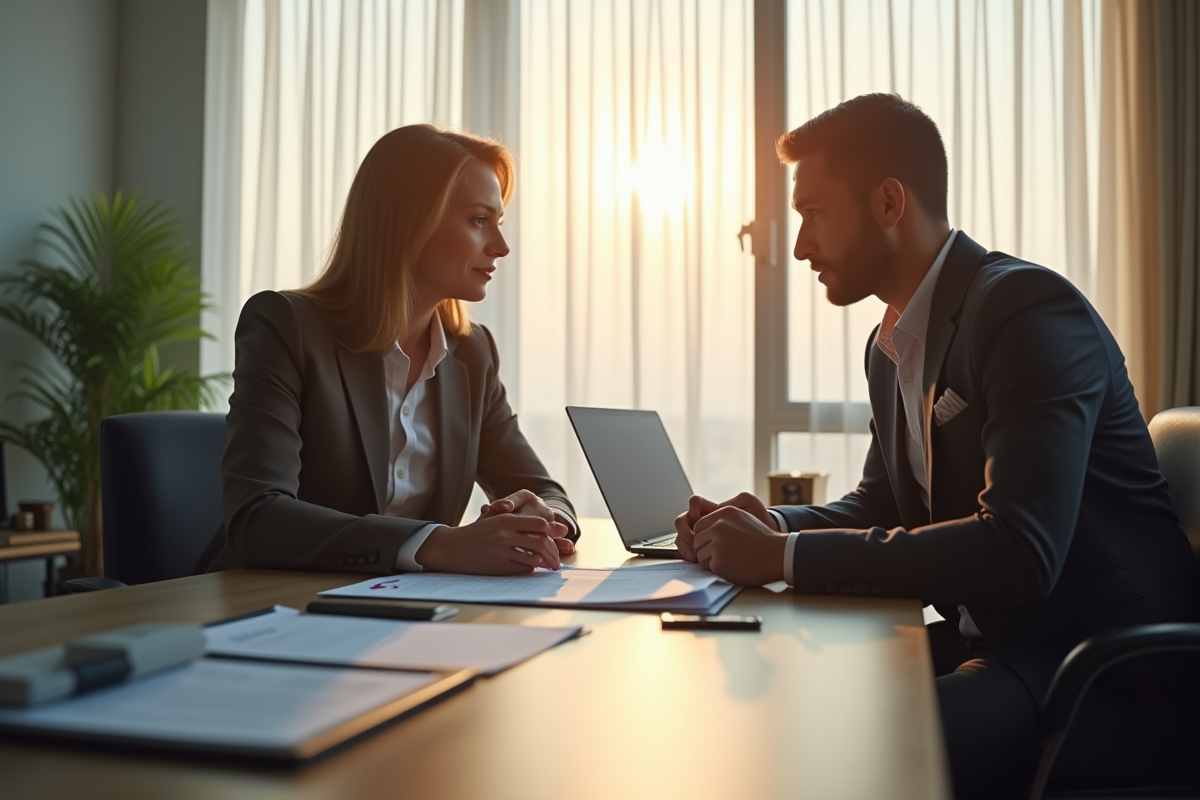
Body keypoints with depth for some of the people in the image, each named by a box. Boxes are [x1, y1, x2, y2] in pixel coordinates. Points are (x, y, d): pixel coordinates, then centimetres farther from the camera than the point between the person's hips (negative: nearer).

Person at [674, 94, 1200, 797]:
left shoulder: (1032, 309, -18)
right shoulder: (891, 346, 10)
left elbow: (1018, 554, -29)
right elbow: (880, 506, 18)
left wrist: (786, 556, -25)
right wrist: (773, 525, -3)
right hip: (995, 643, 8)